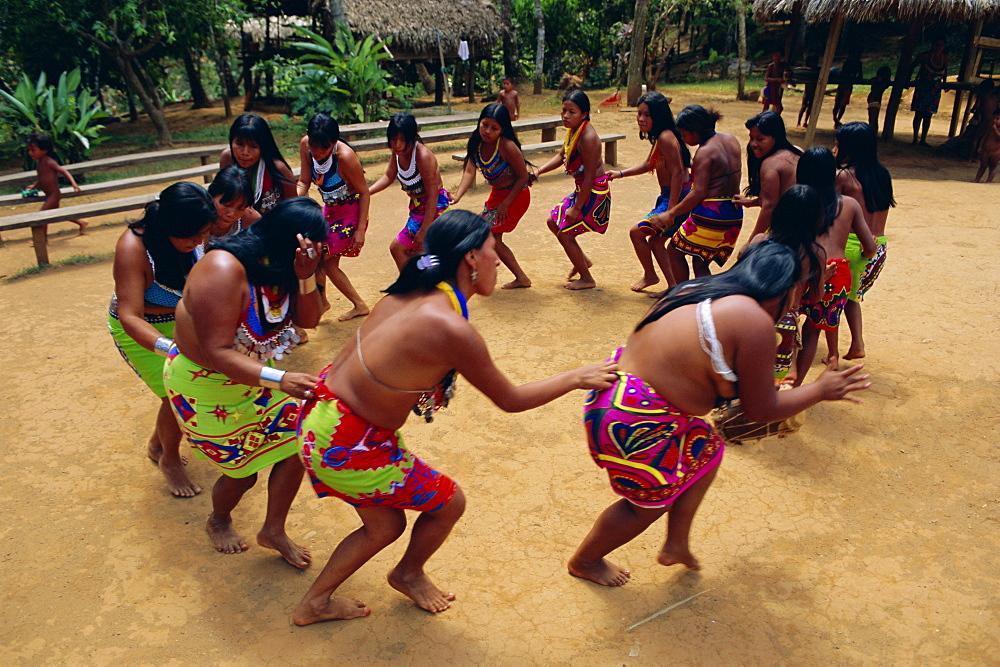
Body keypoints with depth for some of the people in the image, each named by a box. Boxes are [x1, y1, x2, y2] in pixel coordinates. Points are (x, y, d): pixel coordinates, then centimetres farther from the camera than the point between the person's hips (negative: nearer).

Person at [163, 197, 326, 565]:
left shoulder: (278, 264, -11)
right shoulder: (223, 271, -34)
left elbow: (308, 320, -10)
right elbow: (216, 353, -36)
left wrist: (306, 276, -29)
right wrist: (281, 381, -45)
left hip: (253, 376, 7)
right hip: (205, 386, -6)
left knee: (296, 443, -4)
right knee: (242, 472, 8)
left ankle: (274, 531, 21)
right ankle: (219, 521, 45)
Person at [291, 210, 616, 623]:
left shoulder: (407, 295, -2)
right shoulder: (452, 329, -26)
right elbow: (510, 400, -13)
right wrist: (576, 378, 0)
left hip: (323, 414, 8)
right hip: (349, 447, -8)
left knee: (385, 526, 25)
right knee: (449, 502, 14)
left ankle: (313, 604, 42)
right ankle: (409, 574, 43)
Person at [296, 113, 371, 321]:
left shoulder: (345, 156, -30)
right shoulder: (305, 145, -13)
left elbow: (364, 192, -19)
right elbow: (304, 182, -6)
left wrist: (360, 229, -19)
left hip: (351, 211, -7)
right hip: (330, 209, 8)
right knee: (329, 264, 15)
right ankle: (359, 305, 30)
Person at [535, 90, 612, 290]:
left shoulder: (588, 137, -27)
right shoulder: (573, 130, 1)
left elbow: (589, 177, -26)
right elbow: (561, 156, 16)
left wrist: (577, 208, -22)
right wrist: (538, 171, 4)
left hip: (594, 193, -10)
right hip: (582, 189, 10)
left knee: (565, 233, -1)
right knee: (553, 222, 19)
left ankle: (587, 279, 17)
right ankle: (583, 261, 34)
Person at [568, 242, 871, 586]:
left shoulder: (701, 291, 7)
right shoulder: (756, 322, -18)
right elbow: (761, 410, -7)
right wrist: (820, 390, 7)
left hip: (617, 387, 9)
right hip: (634, 424, -9)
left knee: (705, 450, 24)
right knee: (648, 503, 17)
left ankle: (676, 545, 38)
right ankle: (584, 561, 41)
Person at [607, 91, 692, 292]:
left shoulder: (666, 137, -21)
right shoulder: (658, 137, 10)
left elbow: (677, 173, -25)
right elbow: (649, 164, 26)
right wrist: (620, 173, 18)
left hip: (678, 199, -10)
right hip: (668, 198, 10)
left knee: (637, 232, -2)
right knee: (656, 241, 19)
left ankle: (650, 275, 19)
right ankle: (673, 286, 26)